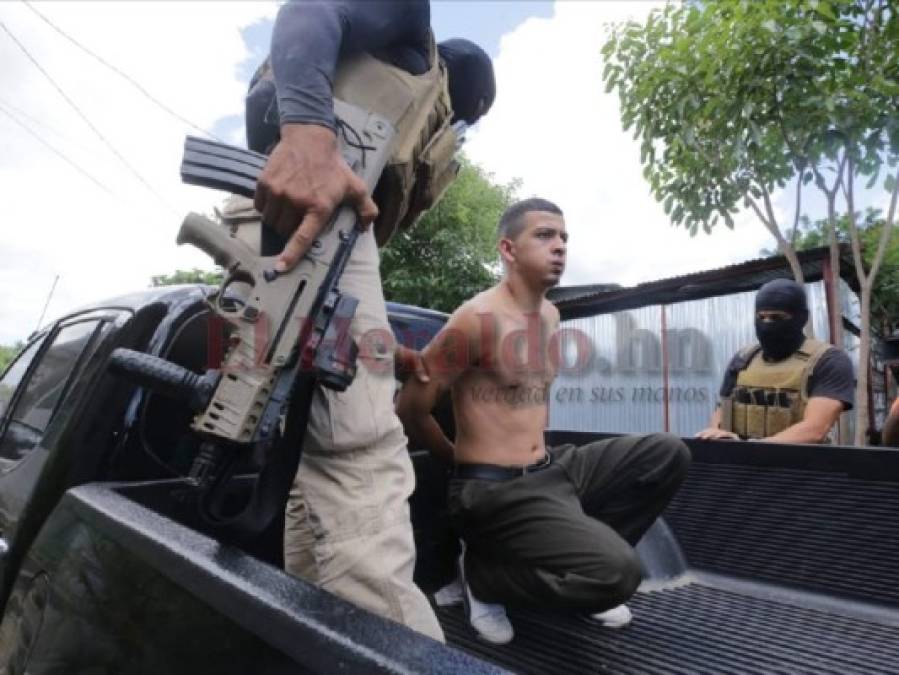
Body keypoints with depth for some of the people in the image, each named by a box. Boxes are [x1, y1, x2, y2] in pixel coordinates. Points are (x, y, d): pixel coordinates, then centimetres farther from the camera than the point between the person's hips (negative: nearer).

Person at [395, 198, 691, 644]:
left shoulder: (550, 315, 10)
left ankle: (575, 556, 11)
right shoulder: (478, 318, -17)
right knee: (617, 572, -23)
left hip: (551, 470, 9)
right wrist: (460, 459, 2)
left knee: (667, 454, 4)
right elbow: (410, 408, -13)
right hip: (495, 489, -8)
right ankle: (482, 571, 0)